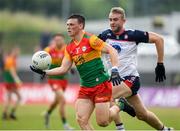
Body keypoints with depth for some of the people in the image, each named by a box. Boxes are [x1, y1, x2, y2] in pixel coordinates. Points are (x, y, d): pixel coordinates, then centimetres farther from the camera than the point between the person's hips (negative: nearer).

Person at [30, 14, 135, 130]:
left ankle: (119, 106, 22)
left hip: (101, 85, -6)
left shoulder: (90, 39, -11)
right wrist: (44, 72, 0)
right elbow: (64, 68, 9)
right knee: (81, 120, -8)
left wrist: (114, 70, -27)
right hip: (85, 88, 6)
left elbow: (112, 51, -15)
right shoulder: (70, 48, 10)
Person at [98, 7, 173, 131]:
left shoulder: (132, 35, -11)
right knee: (142, 114, 12)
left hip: (130, 79, -5)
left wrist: (160, 64, -5)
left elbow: (158, 39, -6)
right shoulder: (105, 35, 0)